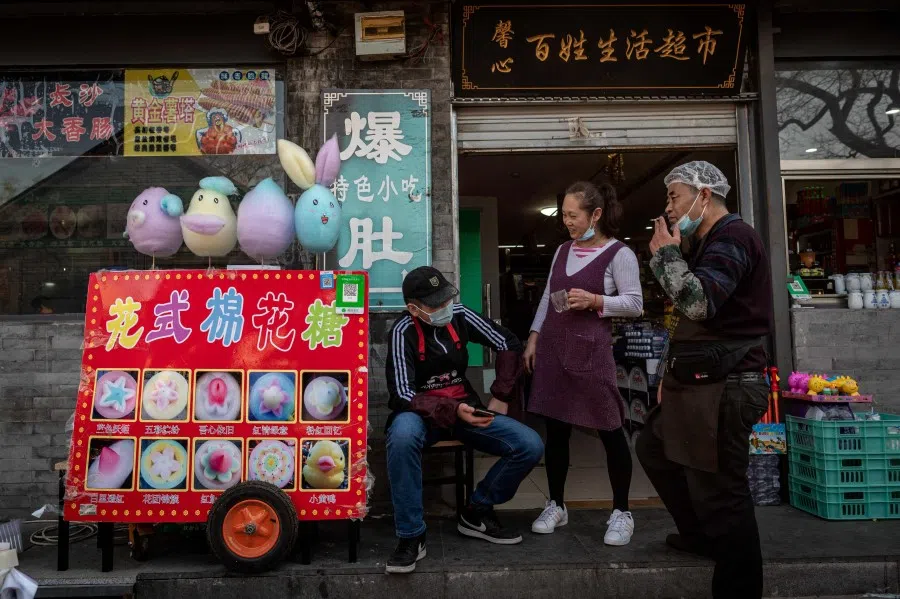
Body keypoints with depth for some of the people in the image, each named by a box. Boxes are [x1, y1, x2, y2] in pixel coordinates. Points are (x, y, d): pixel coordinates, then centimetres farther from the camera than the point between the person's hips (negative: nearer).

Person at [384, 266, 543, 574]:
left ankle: (476, 513, 5)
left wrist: (501, 396, 2)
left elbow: (509, 344, 7)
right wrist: (452, 411, -34)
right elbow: (402, 395, -22)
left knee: (530, 446, -15)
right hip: (422, 412, -4)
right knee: (402, 435, -41)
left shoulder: (460, 315, -3)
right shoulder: (403, 331, -16)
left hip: (464, 408, 4)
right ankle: (411, 536, -24)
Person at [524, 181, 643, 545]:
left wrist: (594, 301, -19)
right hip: (553, 347, 6)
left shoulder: (619, 254, -4)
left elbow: (635, 304, -7)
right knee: (555, 429, 9)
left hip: (590, 349, -6)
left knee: (610, 431, 2)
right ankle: (556, 506, 24)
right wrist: (533, 338, 11)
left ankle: (621, 513, 17)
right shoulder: (562, 250, 15)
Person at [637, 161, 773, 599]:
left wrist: (666, 252, -16)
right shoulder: (709, 242, 19)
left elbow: (699, 303, -28)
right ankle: (701, 536, 37)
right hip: (698, 383, 11)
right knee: (653, 449, 23)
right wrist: (674, 374, 25)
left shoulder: (733, 237, -14)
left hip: (721, 389, -11)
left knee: (719, 494, -5)